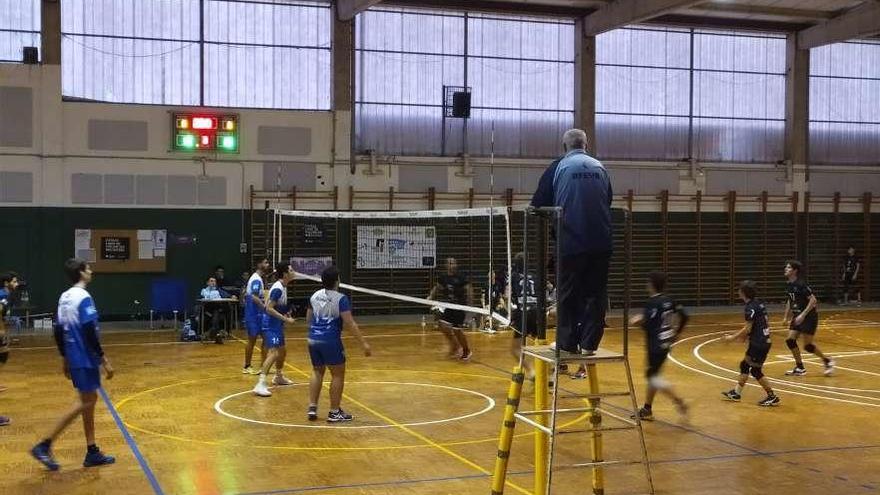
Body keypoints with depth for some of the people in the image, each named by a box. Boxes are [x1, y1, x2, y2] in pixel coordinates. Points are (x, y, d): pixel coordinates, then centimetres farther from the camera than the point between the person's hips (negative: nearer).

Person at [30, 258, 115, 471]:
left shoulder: (64, 297, 10)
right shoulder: (84, 298, -17)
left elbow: (58, 331, 14)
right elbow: (90, 333, -22)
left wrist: (66, 358, 22)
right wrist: (104, 360, -18)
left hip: (74, 358, 9)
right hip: (85, 358, -9)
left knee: (89, 400, 13)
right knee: (85, 402, -4)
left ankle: (92, 452, 15)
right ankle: (44, 445, -7)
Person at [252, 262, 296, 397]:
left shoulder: (283, 287, 8)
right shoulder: (278, 288, -20)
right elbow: (269, 308, -24)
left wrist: (285, 314, 9)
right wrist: (286, 319, -23)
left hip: (277, 324, 10)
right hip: (271, 324, -10)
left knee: (282, 351, 24)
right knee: (274, 353, -20)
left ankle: (278, 377, 45)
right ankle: (260, 385, -26)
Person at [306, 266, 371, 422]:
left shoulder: (314, 296, 6)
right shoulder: (341, 298, -12)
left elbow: (308, 318, 17)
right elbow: (350, 324, -17)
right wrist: (364, 343, -15)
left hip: (313, 340, 6)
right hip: (331, 341, -6)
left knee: (317, 372, 19)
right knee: (338, 374, 6)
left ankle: (312, 408, 14)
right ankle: (334, 412, 8)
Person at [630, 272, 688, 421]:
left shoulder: (652, 302, -15)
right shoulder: (668, 301, 8)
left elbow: (647, 323, -23)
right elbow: (683, 316, 13)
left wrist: (637, 320, -3)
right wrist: (675, 333, 23)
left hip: (656, 345, -9)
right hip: (665, 343, 9)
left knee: (653, 377, -4)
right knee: (652, 375, 15)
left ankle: (678, 400, -11)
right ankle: (647, 410, 20)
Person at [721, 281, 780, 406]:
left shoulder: (751, 307, -17)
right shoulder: (759, 304, 11)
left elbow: (747, 328, -19)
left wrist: (733, 337, -10)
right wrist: (746, 335, 21)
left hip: (759, 343, -10)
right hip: (763, 341, 10)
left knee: (755, 370, -1)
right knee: (745, 365, 17)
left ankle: (772, 397, 5)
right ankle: (736, 393, 25)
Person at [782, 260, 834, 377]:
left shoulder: (801, 284, -20)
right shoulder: (790, 284, 6)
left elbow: (813, 300, -23)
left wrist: (803, 315, -27)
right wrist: (786, 317, 16)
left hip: (809, 317, -8)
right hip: (798, 317, 8)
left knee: (807, 346, -7)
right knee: (790, 340, -1)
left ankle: (827, 361, 15)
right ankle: (800, 368, 11)